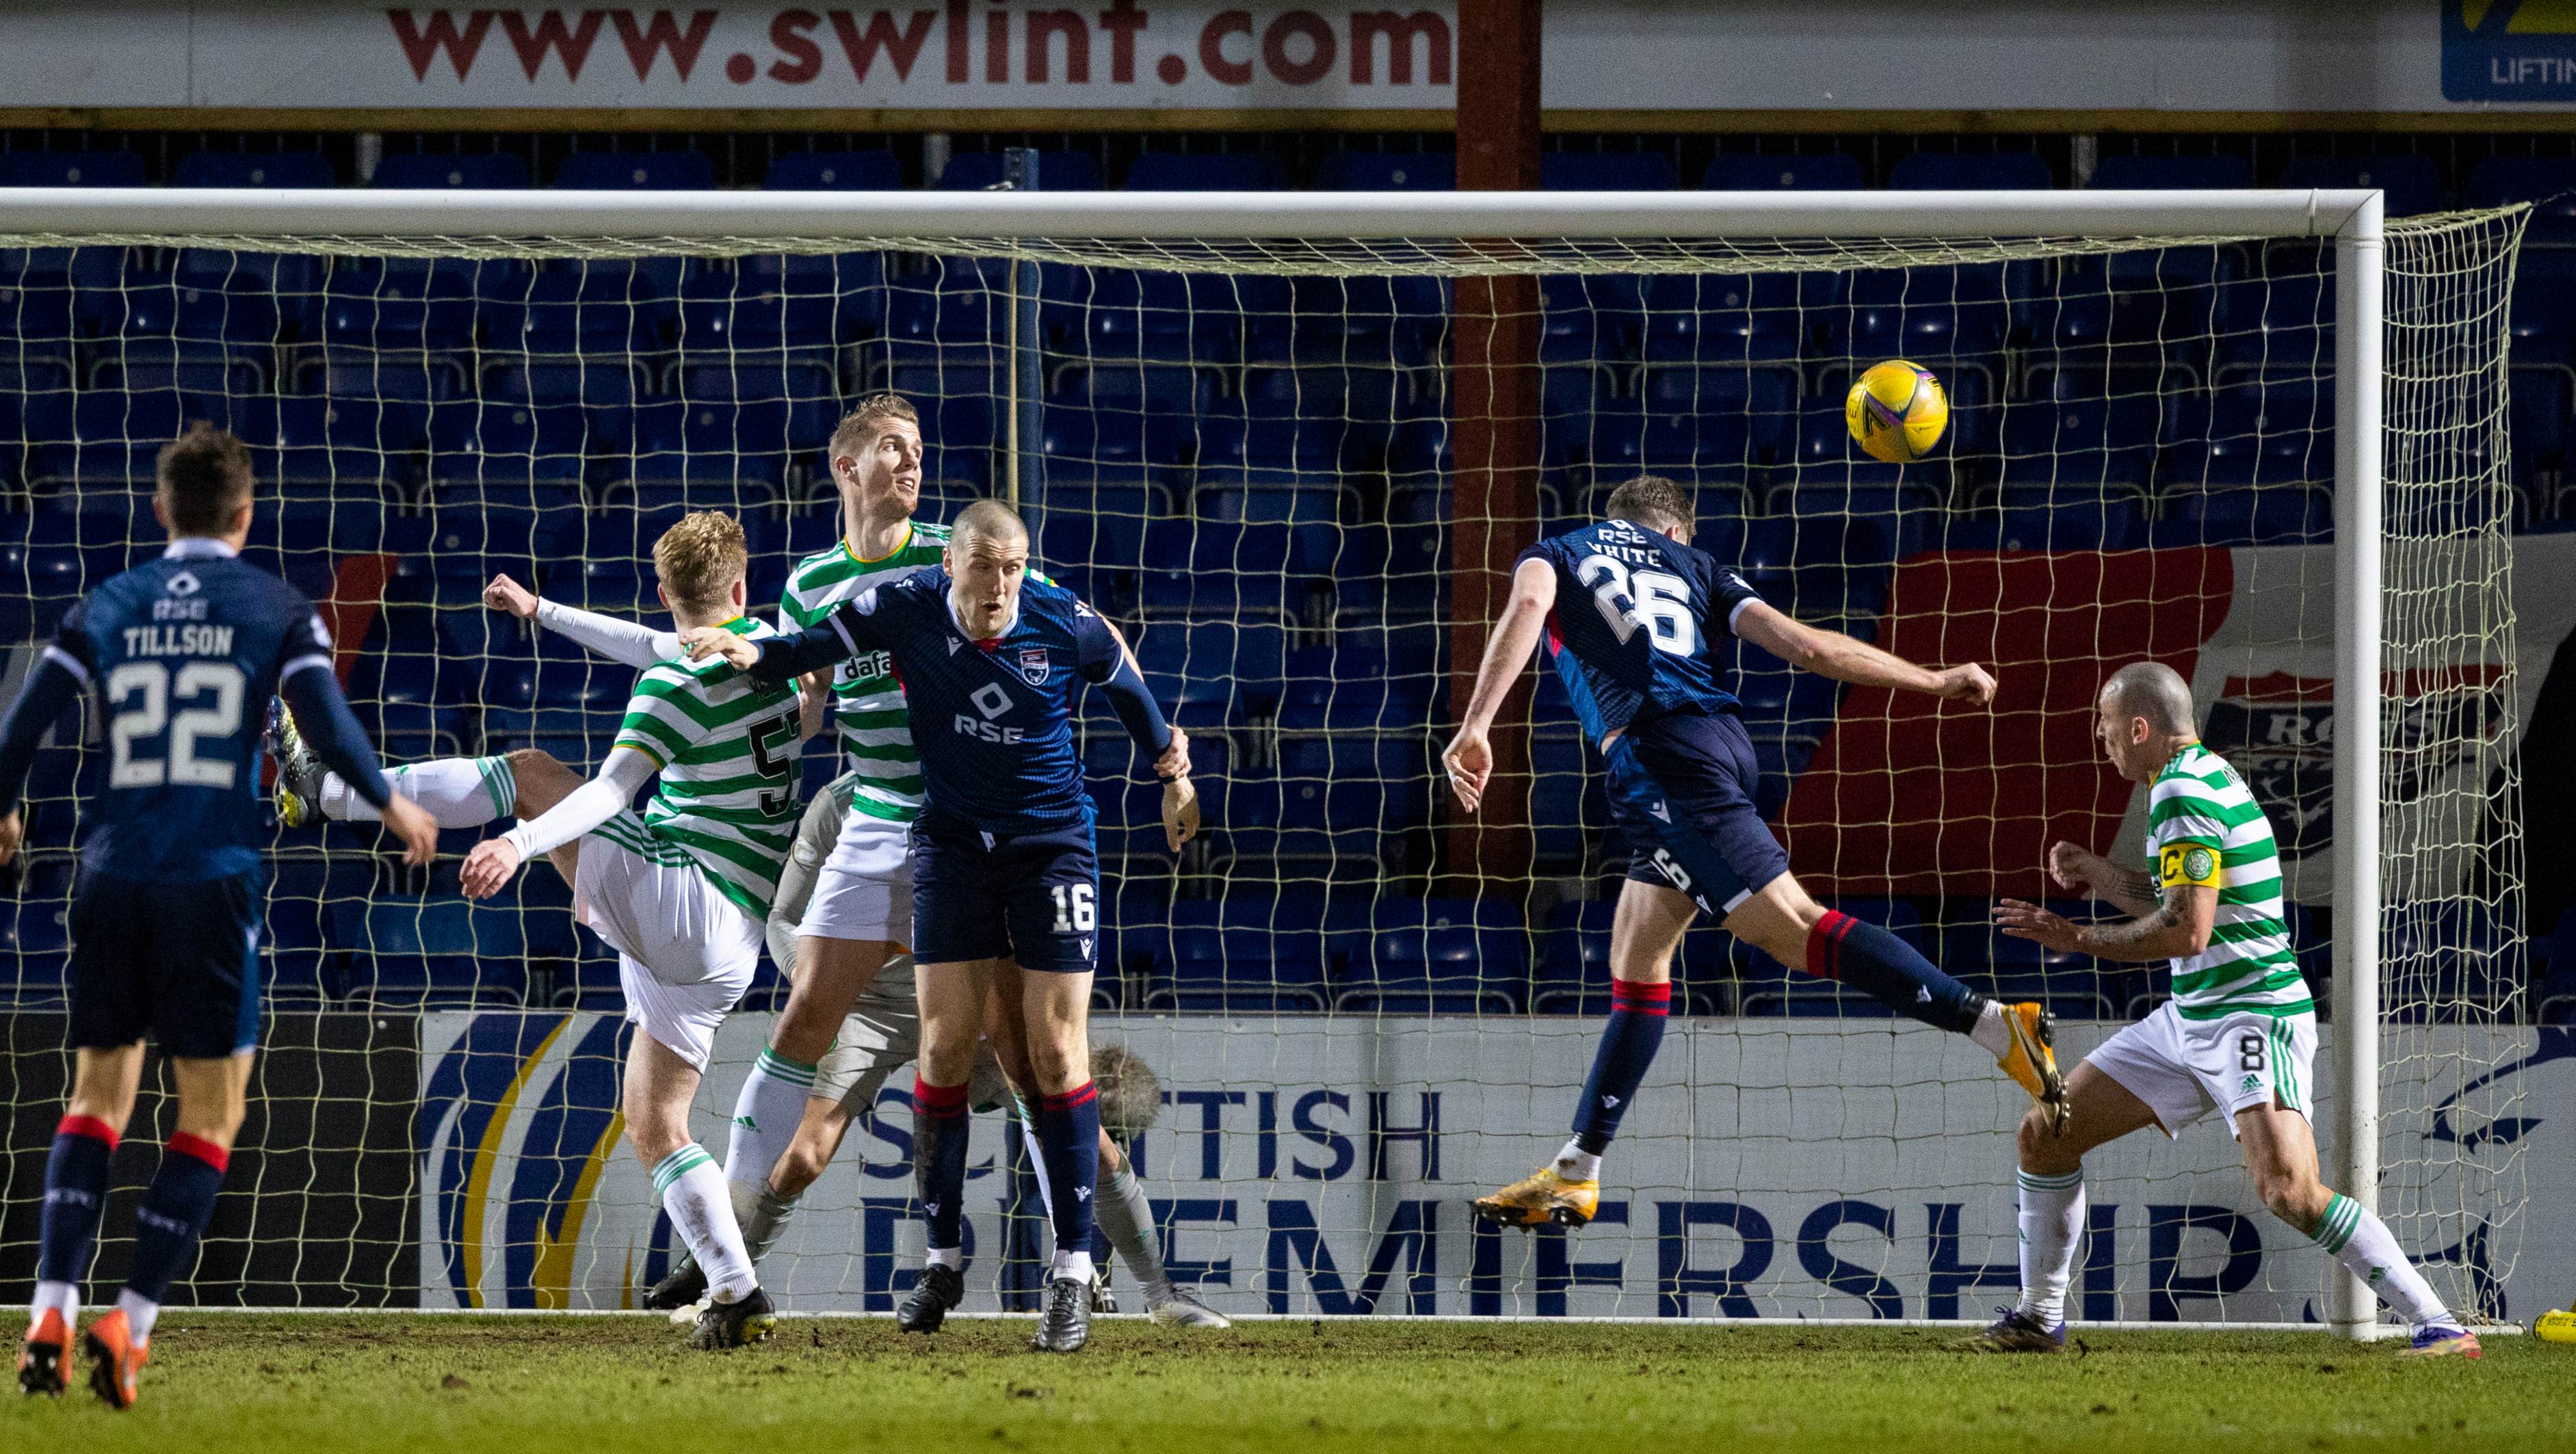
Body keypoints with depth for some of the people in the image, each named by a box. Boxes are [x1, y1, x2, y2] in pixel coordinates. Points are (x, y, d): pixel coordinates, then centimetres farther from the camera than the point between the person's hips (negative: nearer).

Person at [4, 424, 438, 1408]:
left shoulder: (106, 608, 9)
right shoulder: (277, 611, 2)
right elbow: (327, 725, -5)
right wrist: (393, 808, 12)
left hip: (113, 875, 3)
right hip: (213, 879, -3)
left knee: (97, 1096, 14)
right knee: (210, 1116, 6)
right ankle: (130, 1326, -5)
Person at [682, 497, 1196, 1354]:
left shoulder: (1065, 625, -12)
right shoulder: (908, 610, -11)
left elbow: (1126, 683, 7)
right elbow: (808, 652, -7)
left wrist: (1172, 773, 20)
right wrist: (750, 652, -29)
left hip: (1052, 842, -1)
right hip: (952, 846, 1)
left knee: (1056, 1053, -5)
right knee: (945, 1048, -4)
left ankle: (1073, 1268, -2)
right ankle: (942, 1260, 8)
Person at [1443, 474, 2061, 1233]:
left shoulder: (1556, 554, 19)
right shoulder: (1691, 567, 26)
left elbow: (1527, 608, -6)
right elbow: (1803, 645, 15)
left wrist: (1475, 727, -15)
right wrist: (1934, 681, 22)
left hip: (1656, 748, -6)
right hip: (1719, 738, 6)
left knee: (1792, 928, -16)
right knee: (1636, 957, 16)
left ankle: (1996, 1025, -31)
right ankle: (1576, 1173, 19)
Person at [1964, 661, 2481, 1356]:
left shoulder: (2185, 795, -18)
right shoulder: (2202, 775, 13)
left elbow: (2187, 929, -26)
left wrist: (2077, 938, -16)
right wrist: (2099, 876, 17)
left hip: (2252, 1018, -11)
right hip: (2189, 1018, 11)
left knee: (2289, 1190, -25)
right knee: (2045, 1135, 11)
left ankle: (2440, 1327, -22)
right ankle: (2038, 1318, 22)